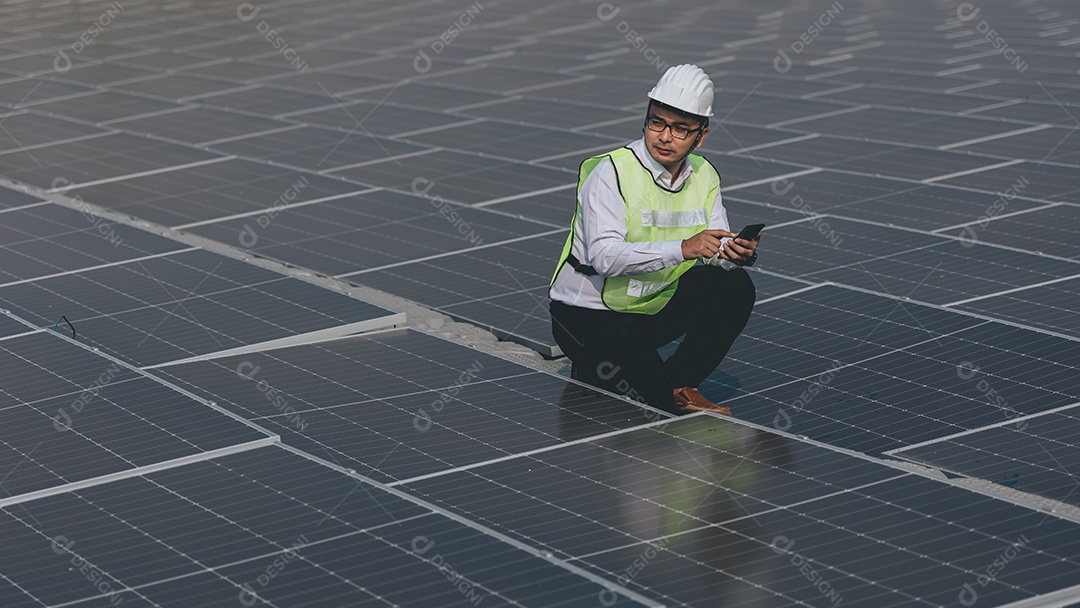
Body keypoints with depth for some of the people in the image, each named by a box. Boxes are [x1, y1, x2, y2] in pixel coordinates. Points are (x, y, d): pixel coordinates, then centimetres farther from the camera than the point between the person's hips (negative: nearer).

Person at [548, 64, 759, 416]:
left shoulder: (704, 176, 2)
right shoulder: (612, 172, -20)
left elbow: (718, 250, -1)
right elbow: (604, 256, -31)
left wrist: (738, 253, -27)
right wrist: (682, 248, -41)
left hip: (654, 307, 8)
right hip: (588, 315, -8)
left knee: (735, 287, -12)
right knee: (653, 394, -33)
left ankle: (678, 385, 0)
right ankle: (595, 374, -1)